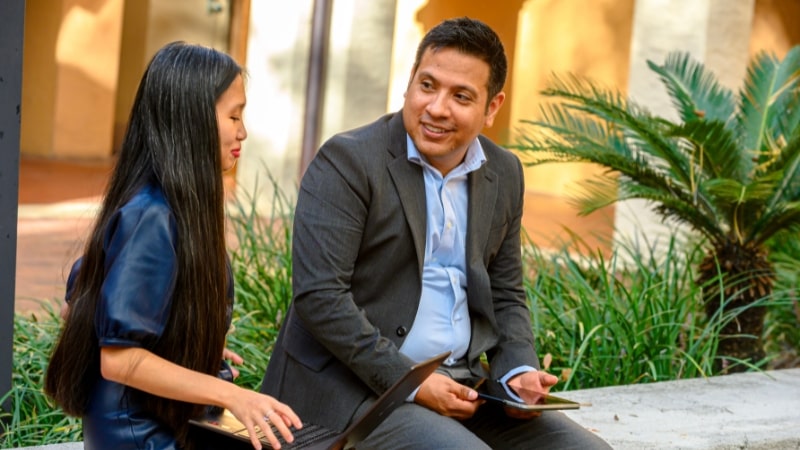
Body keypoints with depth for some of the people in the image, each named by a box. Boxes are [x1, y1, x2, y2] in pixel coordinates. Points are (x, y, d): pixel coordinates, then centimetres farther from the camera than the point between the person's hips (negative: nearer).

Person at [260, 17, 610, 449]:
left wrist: (518, 371, -2)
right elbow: (318, 294, -17)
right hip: (353, 386, -6)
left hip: (462, 385, 7)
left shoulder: (504, 174, 9)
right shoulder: (348, 161, -11)